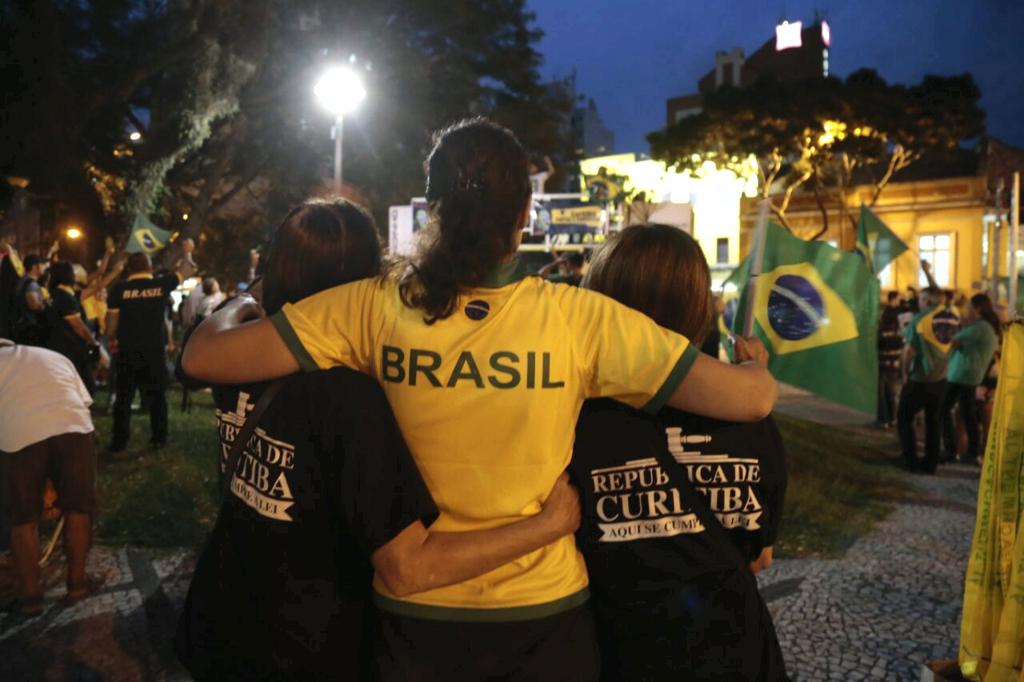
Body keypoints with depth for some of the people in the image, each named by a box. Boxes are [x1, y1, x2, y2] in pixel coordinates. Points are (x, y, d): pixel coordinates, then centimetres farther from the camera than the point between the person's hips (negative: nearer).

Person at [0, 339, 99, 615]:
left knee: (23, 520, 16)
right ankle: (77, 583, 31)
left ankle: (31, 595, 25)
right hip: (73, 427, 2)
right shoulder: (55, 357, 32)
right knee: (78, 508, 20)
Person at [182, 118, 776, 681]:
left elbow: (204, 357, -10)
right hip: (543, 609, 0)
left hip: (411, 611, 1)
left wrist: (238, 308, 12)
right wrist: (754, 362, 9)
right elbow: (751, 398, -14)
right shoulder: (579, 317, -16)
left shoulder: (373, 308, -14)